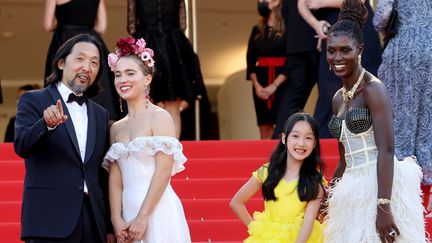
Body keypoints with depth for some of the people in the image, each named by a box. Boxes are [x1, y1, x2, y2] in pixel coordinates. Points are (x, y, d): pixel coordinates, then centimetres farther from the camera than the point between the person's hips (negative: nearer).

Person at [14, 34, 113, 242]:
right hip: (50, 221, -5)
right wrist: (47, 124, -31)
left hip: (94, 223, 5)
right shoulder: (34, 100, 4)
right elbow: (21, 146, -12)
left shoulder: (100, 115, 18)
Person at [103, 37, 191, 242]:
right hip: (127, 212, 5)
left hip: (156, 211, -5)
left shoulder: (160, 117, -4)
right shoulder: (116, 128, 13)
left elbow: (164, 171, -12)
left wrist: (142, 217, -15)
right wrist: (116, 218, -5)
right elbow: (115, 177, 8)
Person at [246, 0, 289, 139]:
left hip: (282, 83, -5)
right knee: (265, 129, 2)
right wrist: (256, 85, -5)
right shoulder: (257, 30, 12)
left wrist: (275, 85, -15)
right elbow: (250, 60, 10)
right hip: (261, 83, 5)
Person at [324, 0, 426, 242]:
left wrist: (383, 207, -24)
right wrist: (328, 197, 22)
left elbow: (386, 150, -18)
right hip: (354, 194, 7)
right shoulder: (339, 98, 14)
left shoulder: (374, 89, -9)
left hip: (380, 187, -7)